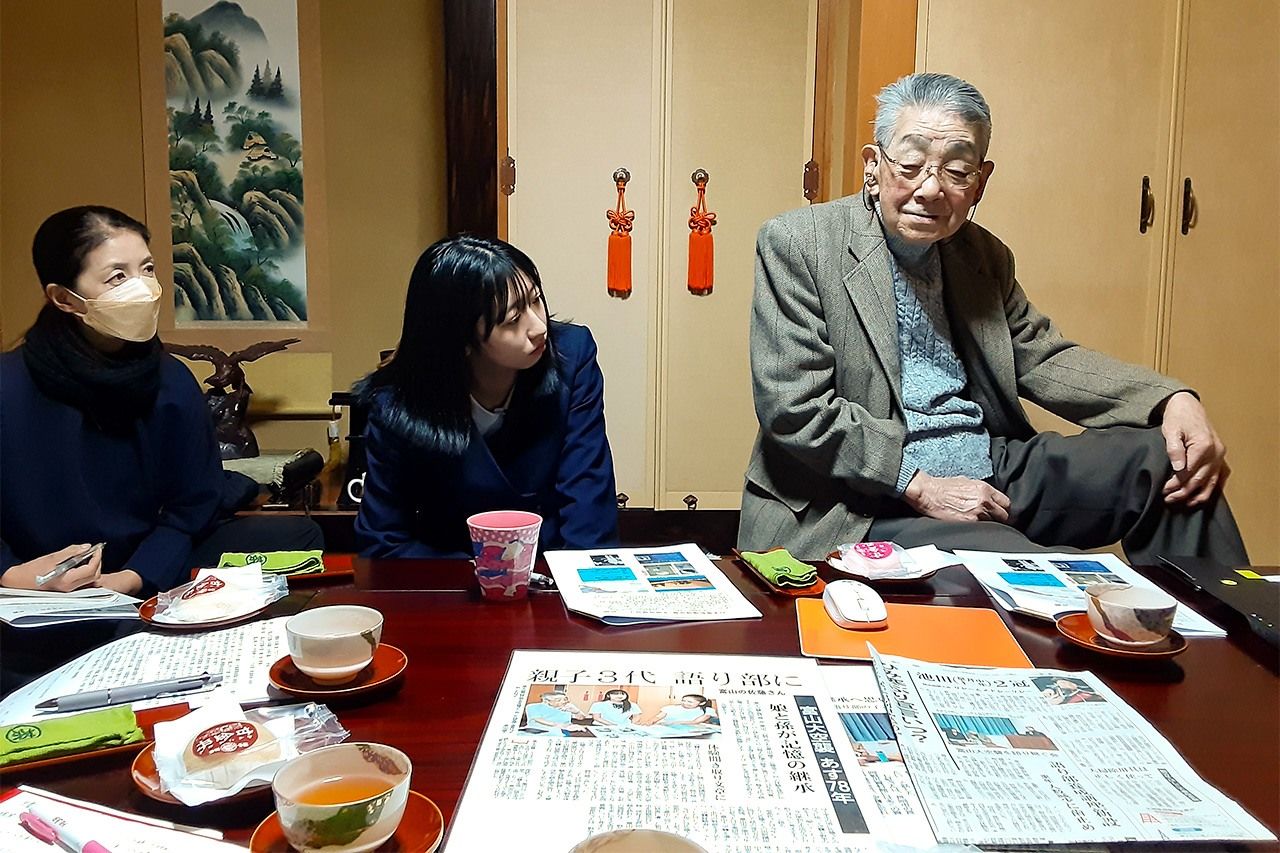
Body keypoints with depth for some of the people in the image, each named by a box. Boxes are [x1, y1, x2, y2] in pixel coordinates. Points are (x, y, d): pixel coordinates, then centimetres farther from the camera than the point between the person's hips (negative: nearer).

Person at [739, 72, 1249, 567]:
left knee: (1168, 459, -5)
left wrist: (1173, 399, 0)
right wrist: (920, 487, -18)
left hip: (993, 475, 7)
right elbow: (794, 410, -14)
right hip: (864, 506, -7)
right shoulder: (797, 244, -8)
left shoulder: (984, 255, 11)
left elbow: (1043, 359, 17)